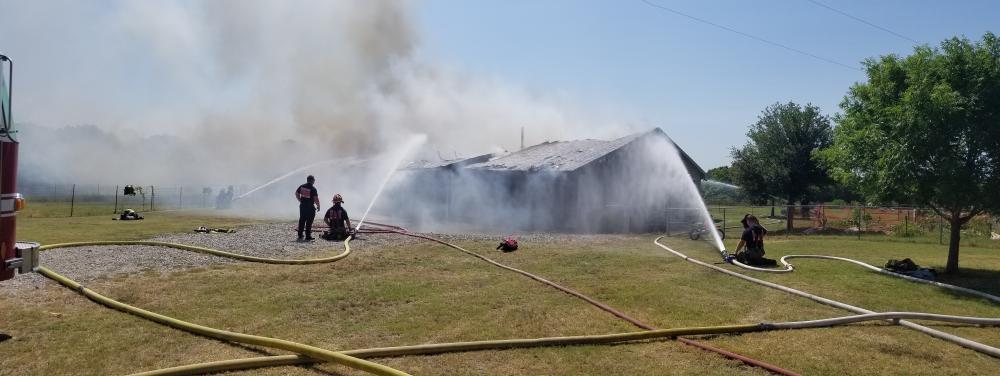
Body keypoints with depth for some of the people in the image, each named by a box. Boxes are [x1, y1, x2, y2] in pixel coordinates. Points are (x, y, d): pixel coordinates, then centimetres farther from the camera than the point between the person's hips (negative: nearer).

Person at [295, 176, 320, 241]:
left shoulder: (302, 186, 3)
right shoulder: (313, 189, -15)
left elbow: (296, 193, 13)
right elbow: (316, 198, -17)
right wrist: (318, 206, -4)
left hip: (302, 205, 6)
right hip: (310, 207, -6)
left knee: (302, 220, 15)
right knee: (309, 221, 1)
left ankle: (300, 235, 21)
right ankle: (308, 236, 2)